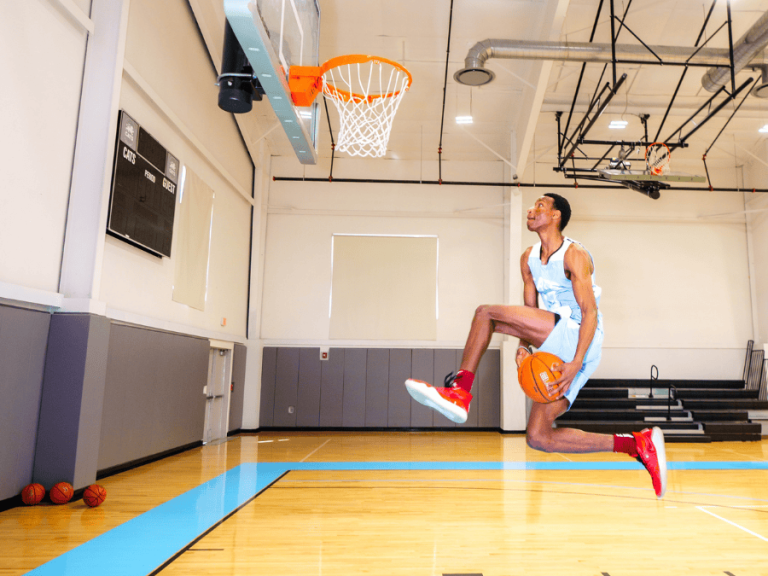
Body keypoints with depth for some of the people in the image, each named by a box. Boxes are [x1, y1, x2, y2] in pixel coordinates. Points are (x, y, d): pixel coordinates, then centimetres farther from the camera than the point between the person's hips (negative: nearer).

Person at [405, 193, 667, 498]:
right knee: (538, 437, 3)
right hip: (556, 345, 9)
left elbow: (590, 313, -16)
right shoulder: (529, 259, 15)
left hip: (576, 338, -9)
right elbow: (530, 311, 15)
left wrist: (575, 364, -26)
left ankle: (460, 391, -16)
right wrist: (524, 346, -4)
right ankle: (637, 444, 7)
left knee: (486, 313, -17)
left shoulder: (574, 255, -8)